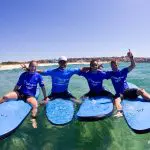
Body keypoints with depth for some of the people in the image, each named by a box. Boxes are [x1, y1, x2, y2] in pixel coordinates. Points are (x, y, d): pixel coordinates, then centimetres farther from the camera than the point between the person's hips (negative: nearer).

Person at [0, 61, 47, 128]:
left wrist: (45, 97, 0)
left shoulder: (38, 76, -4)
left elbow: (42, 87, 1)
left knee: (35, 105, -31)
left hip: (30, 96, -1)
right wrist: (13, 94, 13)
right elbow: (18, 85, 8)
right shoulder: (23, 75, 0)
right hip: (20, 93, 2)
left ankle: (33, 120, -19)